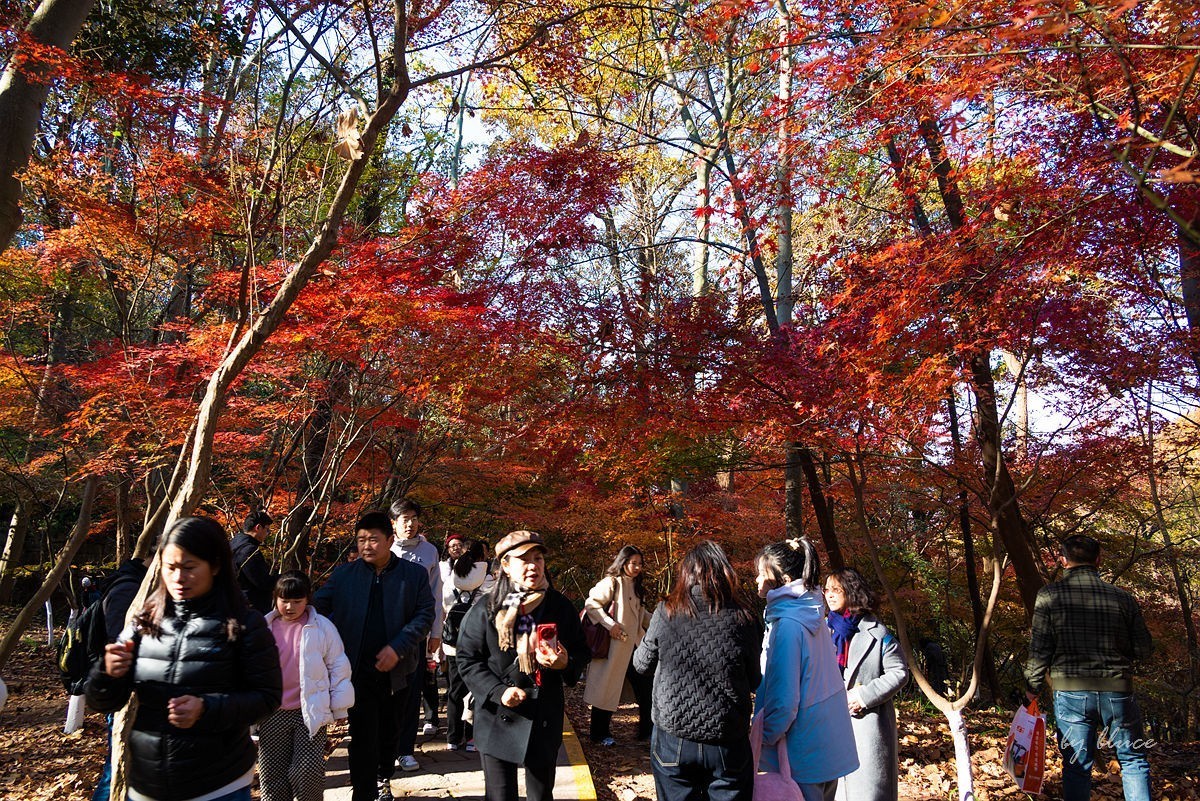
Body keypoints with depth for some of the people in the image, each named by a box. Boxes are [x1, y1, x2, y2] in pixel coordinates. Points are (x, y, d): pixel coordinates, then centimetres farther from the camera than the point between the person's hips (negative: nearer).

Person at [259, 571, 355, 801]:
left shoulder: (322, 627, -4)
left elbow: (338, 667, 0)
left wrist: (340, 707, 1)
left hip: (311, 713, -3)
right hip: (273, 714, 3)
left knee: (308, 771, -9)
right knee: (271, 773, 6)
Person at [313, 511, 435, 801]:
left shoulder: (414, 574, -2)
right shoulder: (343, 574, 0)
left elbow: (425, 614, -5)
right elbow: (317, 607, -2)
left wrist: (397, 648, -16)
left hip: (396, 670, 1)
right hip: (358, 670, -1)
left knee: (389, 731, 18)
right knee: (362, 736, -3)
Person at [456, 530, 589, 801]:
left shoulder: (561, 607, -1)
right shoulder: (487, 609, -6)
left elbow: (582, 652, 7)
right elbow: (468, 659, -3)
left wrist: (566, 664, -16)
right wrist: (498, 691, -16)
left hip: (545, 719, 1)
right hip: (497, 718, -1)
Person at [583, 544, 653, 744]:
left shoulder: (636, 586, 13)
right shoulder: (612, 583, -12)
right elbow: (590, 604, -17)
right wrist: (610, 624, -23)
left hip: (634, 645, 8)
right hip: (614, 645, -8)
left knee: (646, 686, 8)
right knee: (607, 689, 3)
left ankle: (647, 729, 19)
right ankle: (600, 734, 18)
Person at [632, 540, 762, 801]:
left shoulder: (666, 613, -9)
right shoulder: (743, 620, -9)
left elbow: (642, 665, 4)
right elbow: (754, 682, 2)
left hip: (673, 741, 0)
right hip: (728, 745, 0)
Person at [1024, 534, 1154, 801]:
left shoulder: (1049, 594, -5)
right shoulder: (1122, 597, -1)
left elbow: (1039, 649, -6)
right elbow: (1144, 650, 3)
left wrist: (1033, 687, 4)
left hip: (1070, 691, -1)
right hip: (1118, 690, 1)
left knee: (1077, 767, 8)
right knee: (1134, 761, 18)